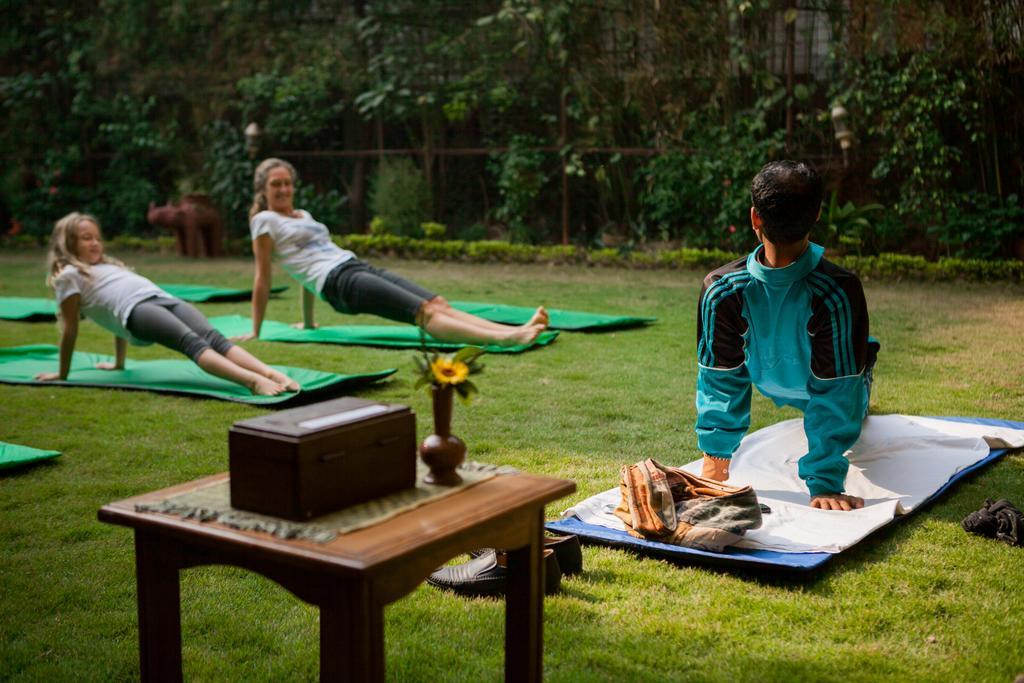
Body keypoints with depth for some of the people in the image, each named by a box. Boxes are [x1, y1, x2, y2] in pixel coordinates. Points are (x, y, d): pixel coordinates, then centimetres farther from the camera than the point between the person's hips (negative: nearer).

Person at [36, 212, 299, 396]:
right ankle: (253, 381, -51)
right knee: (193, 343, -29)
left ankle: (272, 374, -46)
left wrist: (119, 363, 27)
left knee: (213, 338, -24)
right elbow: (70, 328, 23)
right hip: (136, 310, -3)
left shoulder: (109, 265, 34)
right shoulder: (69, 276, 23)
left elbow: (116, 316, 32)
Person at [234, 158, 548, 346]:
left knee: (438, 303, -12)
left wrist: (308, 321, 32)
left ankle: (516, 330, -26)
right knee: (424, 312, -25)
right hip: (337, 282, -8)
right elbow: (263, 278, 4)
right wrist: (255, 332, 4)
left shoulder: (303, 216, 28)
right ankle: (501, 339, -40)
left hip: (362, 268, 8)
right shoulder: (265, 221, 5)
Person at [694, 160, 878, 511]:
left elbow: (720, 380, -25)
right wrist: (824, 483, -27)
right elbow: (836, 396, -33)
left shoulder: (721, 290, -37)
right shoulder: (839, 291, -40)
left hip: (770, 384, 1)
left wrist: (715, 458, -14)